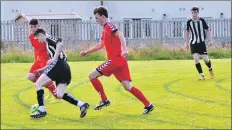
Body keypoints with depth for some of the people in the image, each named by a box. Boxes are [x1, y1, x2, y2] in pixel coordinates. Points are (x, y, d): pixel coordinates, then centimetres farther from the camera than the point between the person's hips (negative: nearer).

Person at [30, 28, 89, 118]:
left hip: (58, 64, -9)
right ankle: (82, 105, -4)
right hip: (65, 68, 9)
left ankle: (42, 110, -5)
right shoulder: (49, 43, 30)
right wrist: (43, 69, 36)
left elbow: (60, 44, -18)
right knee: (60, 95, 7)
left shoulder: (49, 38, 3)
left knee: (38, 84, -2)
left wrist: (54, 58, -18)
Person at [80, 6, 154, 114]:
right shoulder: (105, 29, 23)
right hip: (120, 61, 9)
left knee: (92, 76, -4)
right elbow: (100, 45, 36)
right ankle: (148, 105, -1)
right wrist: (86, 52, 37)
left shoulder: (109, 26, -5)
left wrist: (124, 49, -37)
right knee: (128, 86, 4)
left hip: (115, 60, -9)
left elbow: (120, 35, -22)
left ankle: (104, 100, -2)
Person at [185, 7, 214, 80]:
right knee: (196, 58, -15)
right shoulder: (189, 22, -2)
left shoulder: (202, 21, -6)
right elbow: (187, 31, 13)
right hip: (193, 43, 1)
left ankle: (210, 69, 31)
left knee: (205, 59, -2)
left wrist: (210, 38, -11)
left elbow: (207, 29, 3)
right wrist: (187, 42, 15)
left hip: (201, 42, -1)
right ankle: (201, 75, -6)